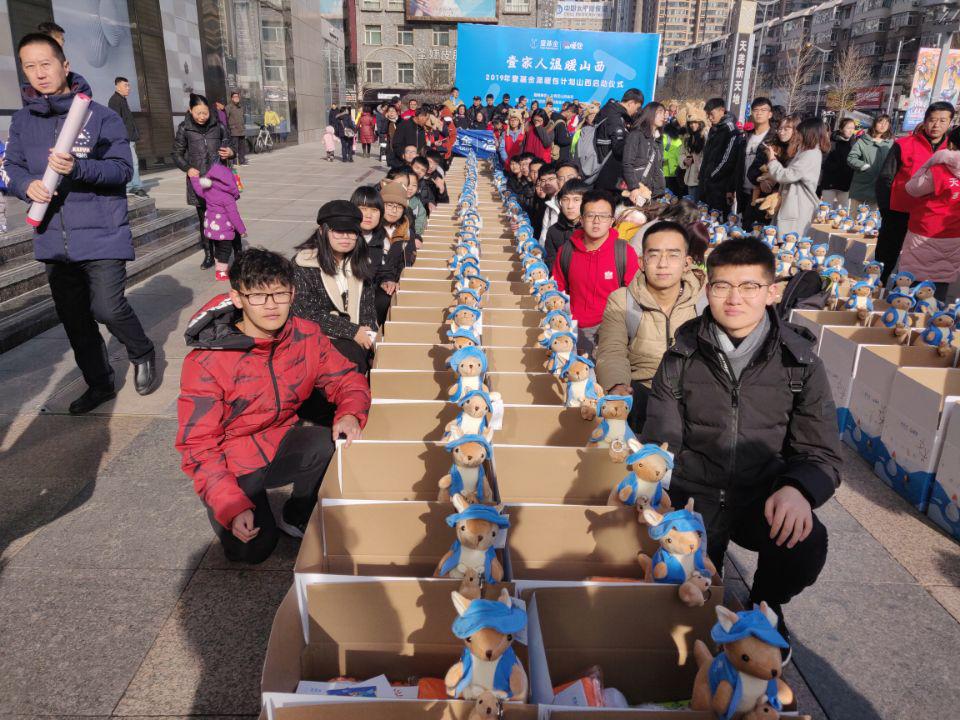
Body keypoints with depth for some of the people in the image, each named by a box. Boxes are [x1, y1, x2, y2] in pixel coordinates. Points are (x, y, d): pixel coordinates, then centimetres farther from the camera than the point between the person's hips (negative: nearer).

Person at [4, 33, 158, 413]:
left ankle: (142, 355, 17)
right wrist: (27, 184, -10)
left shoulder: (100, 115, -4)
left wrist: (78, 168, -26)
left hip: (102, 235, -5)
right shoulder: (22, 120, 9)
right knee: (74, 320, 11)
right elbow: (11, 167, 13)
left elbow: (122, 169, -10)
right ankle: (99, 384, 29)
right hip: (53, 239, 5)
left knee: (108, 308, -14)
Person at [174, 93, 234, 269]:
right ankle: (208, 255, 18)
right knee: (204, 218, 7)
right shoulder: (184, 129, 0)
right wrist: (187, 168, -9)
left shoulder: (218, 127, 2)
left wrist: (230, 153, -10)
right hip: (198, 180, 0)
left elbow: (228, 146, 14)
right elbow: (177, 154, 8)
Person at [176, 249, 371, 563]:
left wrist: (350, 414, -25)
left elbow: (347, 380, -1)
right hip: (232, 464, -2)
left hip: (280, 445, 3)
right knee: (252, 549, -20)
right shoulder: (205, 362, -22)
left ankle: (297, 517, 0)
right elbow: (198, 447, -19)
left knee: (338, 445, -28)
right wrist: (233, 507, -29)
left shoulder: (307, 336, -11)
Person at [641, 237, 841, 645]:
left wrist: (798, 489, -26)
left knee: (805, 543, -30)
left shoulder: (800, 362, -2)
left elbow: (821, 455, -2)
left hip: (762, 499, 1)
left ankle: (765, 606, 7)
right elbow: (660, 442, -3)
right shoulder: (682, 358, -2)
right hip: (693, 495, 0)